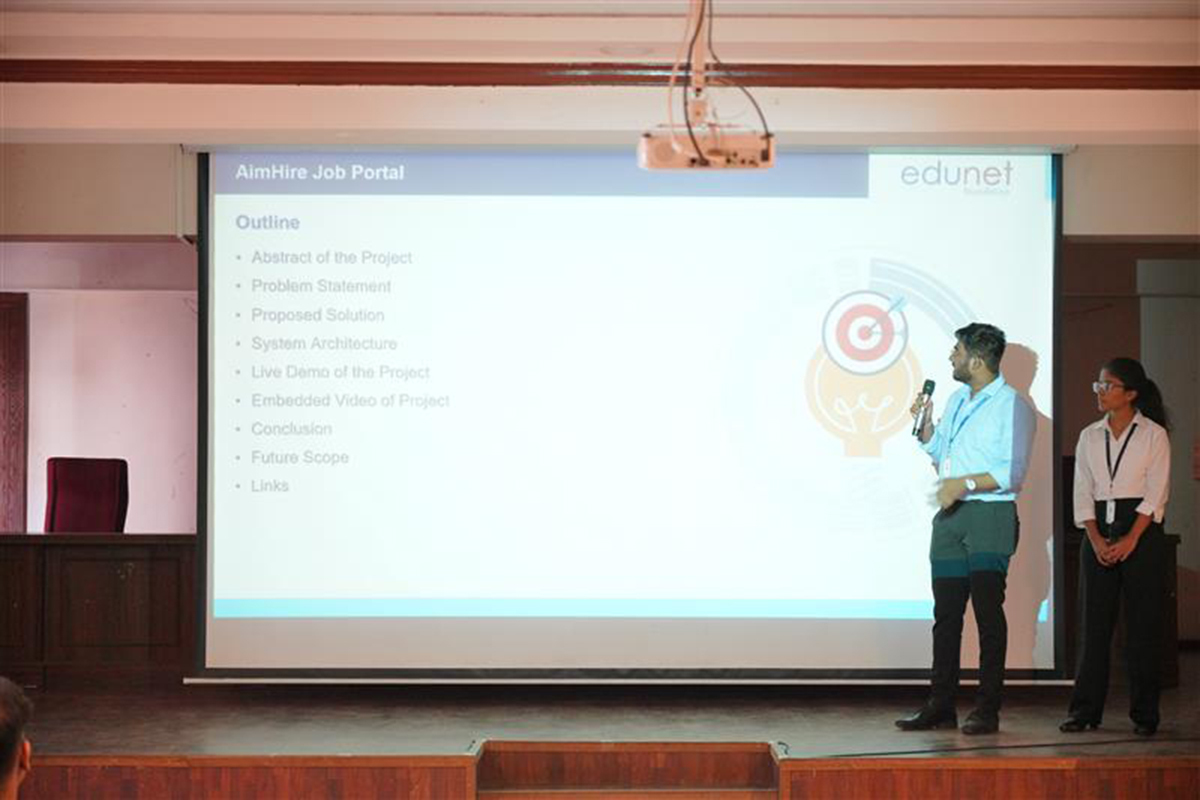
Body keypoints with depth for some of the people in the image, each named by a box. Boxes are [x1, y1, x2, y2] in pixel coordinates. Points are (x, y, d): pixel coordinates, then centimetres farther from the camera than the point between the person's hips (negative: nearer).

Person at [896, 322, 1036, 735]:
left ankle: (987, 711, 0)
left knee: (988, 612, -4)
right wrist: (925, 423, 11)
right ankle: (941, 706, 13)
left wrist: (966, 483, -21)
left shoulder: (1012, 406, -6)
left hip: (990, 517, -7)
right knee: (946, 613, 8)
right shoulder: (956, 400, 18)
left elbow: (1013, 473, -13)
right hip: (950, 516, 7)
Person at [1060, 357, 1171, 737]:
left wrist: (1130, 540, -15)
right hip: (1099, 532, 4)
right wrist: (1097, 540, -8)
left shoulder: (1153, 435, -1)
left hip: (1142, 532, -3)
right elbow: (1083, 495, 6)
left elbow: (1156, 495, -6)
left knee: (1142, 626, -2)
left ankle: (1144, 714, 6)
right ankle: (1085, 710, 7)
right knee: (1094, 623, 2)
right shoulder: (1090, 437, 10)